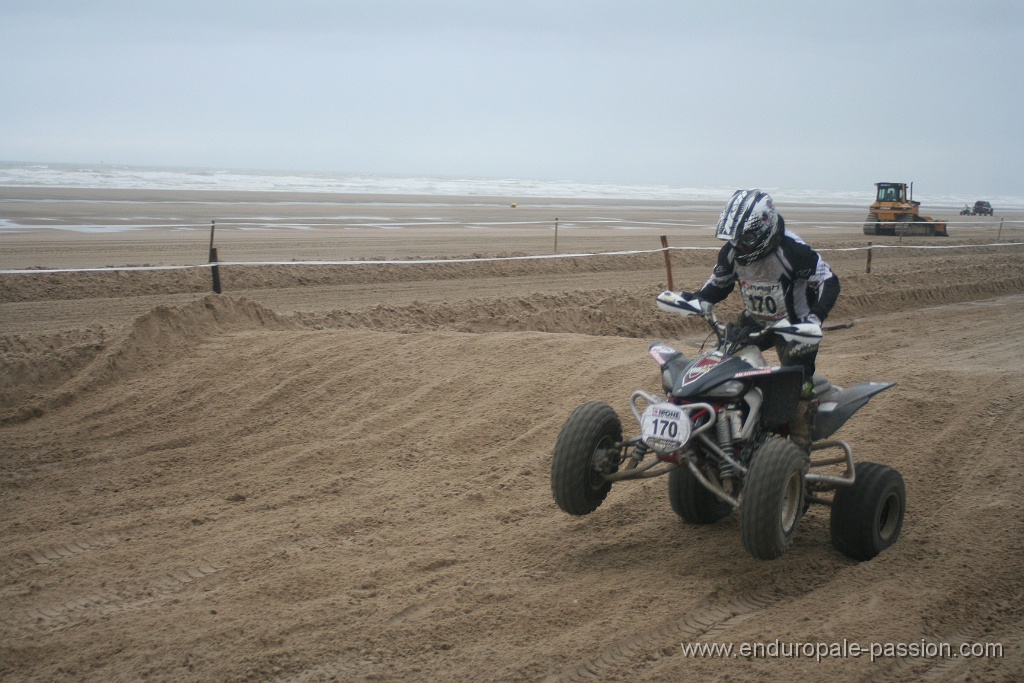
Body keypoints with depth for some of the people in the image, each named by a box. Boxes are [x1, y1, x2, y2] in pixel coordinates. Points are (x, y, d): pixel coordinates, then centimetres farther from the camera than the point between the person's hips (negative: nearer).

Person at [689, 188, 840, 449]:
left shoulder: (791, 250, -28)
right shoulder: (731, 252, -8)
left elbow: (828, 281, -24)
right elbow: (718, 283, 10)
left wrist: (812, 321, -36)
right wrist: (696, 302, -10)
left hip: (793, 326, -6)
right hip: (754, 321, 6)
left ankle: (800, 449, -6)